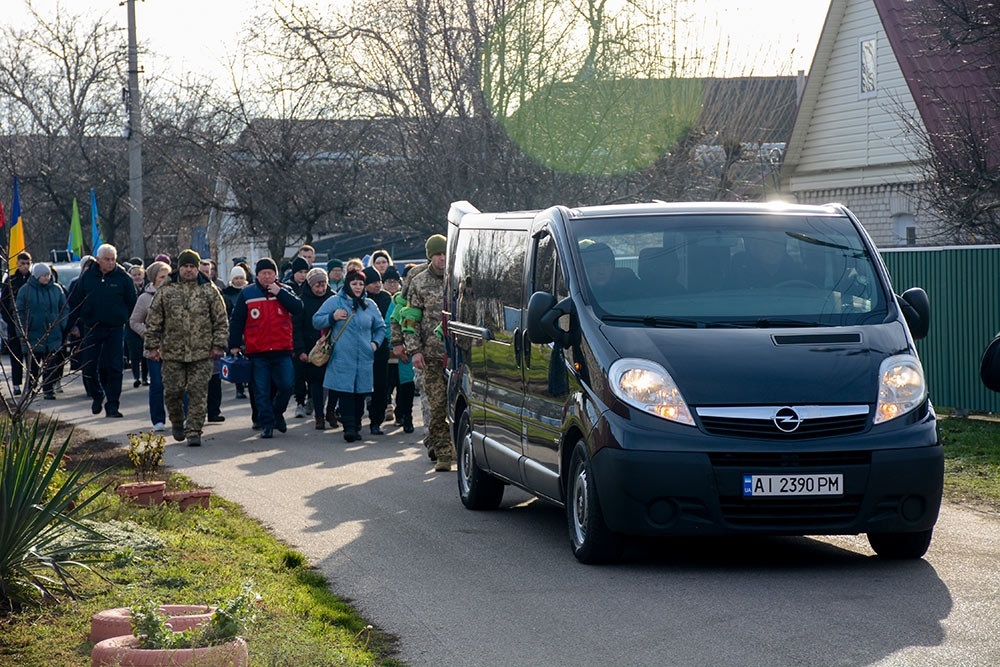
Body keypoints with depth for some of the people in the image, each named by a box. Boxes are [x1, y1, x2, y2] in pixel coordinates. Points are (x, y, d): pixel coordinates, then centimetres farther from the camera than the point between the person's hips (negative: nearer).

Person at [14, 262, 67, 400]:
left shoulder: (56, 289, 7)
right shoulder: (26, 290, -1)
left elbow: (64, 309, 13)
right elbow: (19, 311, 1)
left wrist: (62, 327, 3)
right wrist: (22, 331, -5)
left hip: (53, 335, 2)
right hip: (32, 336, -2)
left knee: (51, 366, 0)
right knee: (32, 366, 2)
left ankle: (49, 390, 5)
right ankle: (29, 390, 12)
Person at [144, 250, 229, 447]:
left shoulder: (209, 291, 6)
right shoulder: (165, 292, 5)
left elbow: (221, 321, 7)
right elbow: (153, 322, 8)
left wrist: (218, 345, 0)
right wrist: (153, 346, 4)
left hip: (202, 353, -1)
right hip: (172, 353, 1)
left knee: (198, 393, -5)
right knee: (173, 392, 3)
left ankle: (194, 431, -1)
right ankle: (177, 423, 28)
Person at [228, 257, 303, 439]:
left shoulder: (285, 291, 8)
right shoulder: (247, 294, 6)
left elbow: (298, 308, -8)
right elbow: (236, 321, 6)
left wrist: (279, 293, -12)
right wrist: (234, 344, 1)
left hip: (282, 350, 1)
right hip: (257, 351, -1)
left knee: (286, 386, -2)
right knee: (261, 391, 0)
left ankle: (277, 414, 23)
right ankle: (267, 424, 8)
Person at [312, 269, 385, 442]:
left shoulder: (369, 304, 14)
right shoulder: (334, 302, 5)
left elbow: (380, 327, 25)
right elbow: (316, 321, 6)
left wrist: (376, 343, 9)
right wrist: (333, 317, -10)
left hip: (364, 358, 3)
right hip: (342, 358, -3)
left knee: (360, 393, 3)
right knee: (345, 392, -12)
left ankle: (356, 426, 12)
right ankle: (349, 427, -17)